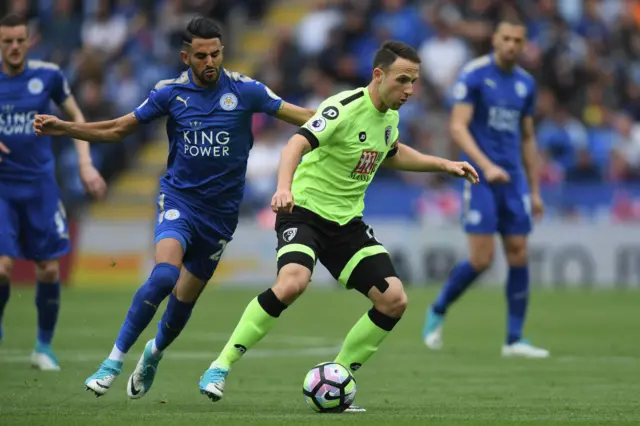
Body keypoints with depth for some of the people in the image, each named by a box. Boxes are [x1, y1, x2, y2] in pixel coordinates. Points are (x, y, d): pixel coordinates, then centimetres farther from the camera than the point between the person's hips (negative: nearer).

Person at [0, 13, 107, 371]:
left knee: (49, 268, -1)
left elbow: (76, 116, 11)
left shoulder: (48, 75, -3)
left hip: (40, 184, 1)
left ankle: (44, 346, 17)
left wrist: (86, 163, 2)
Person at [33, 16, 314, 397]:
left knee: (184, 299, 8)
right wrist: (63, 128, -4)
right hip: (179, 198, -1)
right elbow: (118, 129, 5)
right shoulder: (171, 93, -4)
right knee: (164, 275, -27)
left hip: (221, 210, 1)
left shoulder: (245, 90, -6)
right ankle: (115, 360, -18)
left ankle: (154, 354, 40)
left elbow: (302, 116, 0)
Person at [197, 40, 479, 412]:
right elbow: (297, 145, -34)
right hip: (305, 210, -8)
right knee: (293, 281, -34)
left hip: (347, 221, 8)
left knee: (394, 300, -6)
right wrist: (284, 188, -52)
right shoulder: (344, 108, -20)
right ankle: (221, 367, -22)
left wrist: (443, 165, 24)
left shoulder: (390, 114, 5)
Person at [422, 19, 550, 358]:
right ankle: (437, 312, 14)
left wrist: (534, 191, 16)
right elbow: (458, 127, -13)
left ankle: (514, 340, 5)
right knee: (481, 259, -10)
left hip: (513, 180, 6)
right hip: (480, 178, -6)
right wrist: (486, 166, -25)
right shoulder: (473, 75, -7)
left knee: (519, 256, -1)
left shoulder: (526, 84, 11)